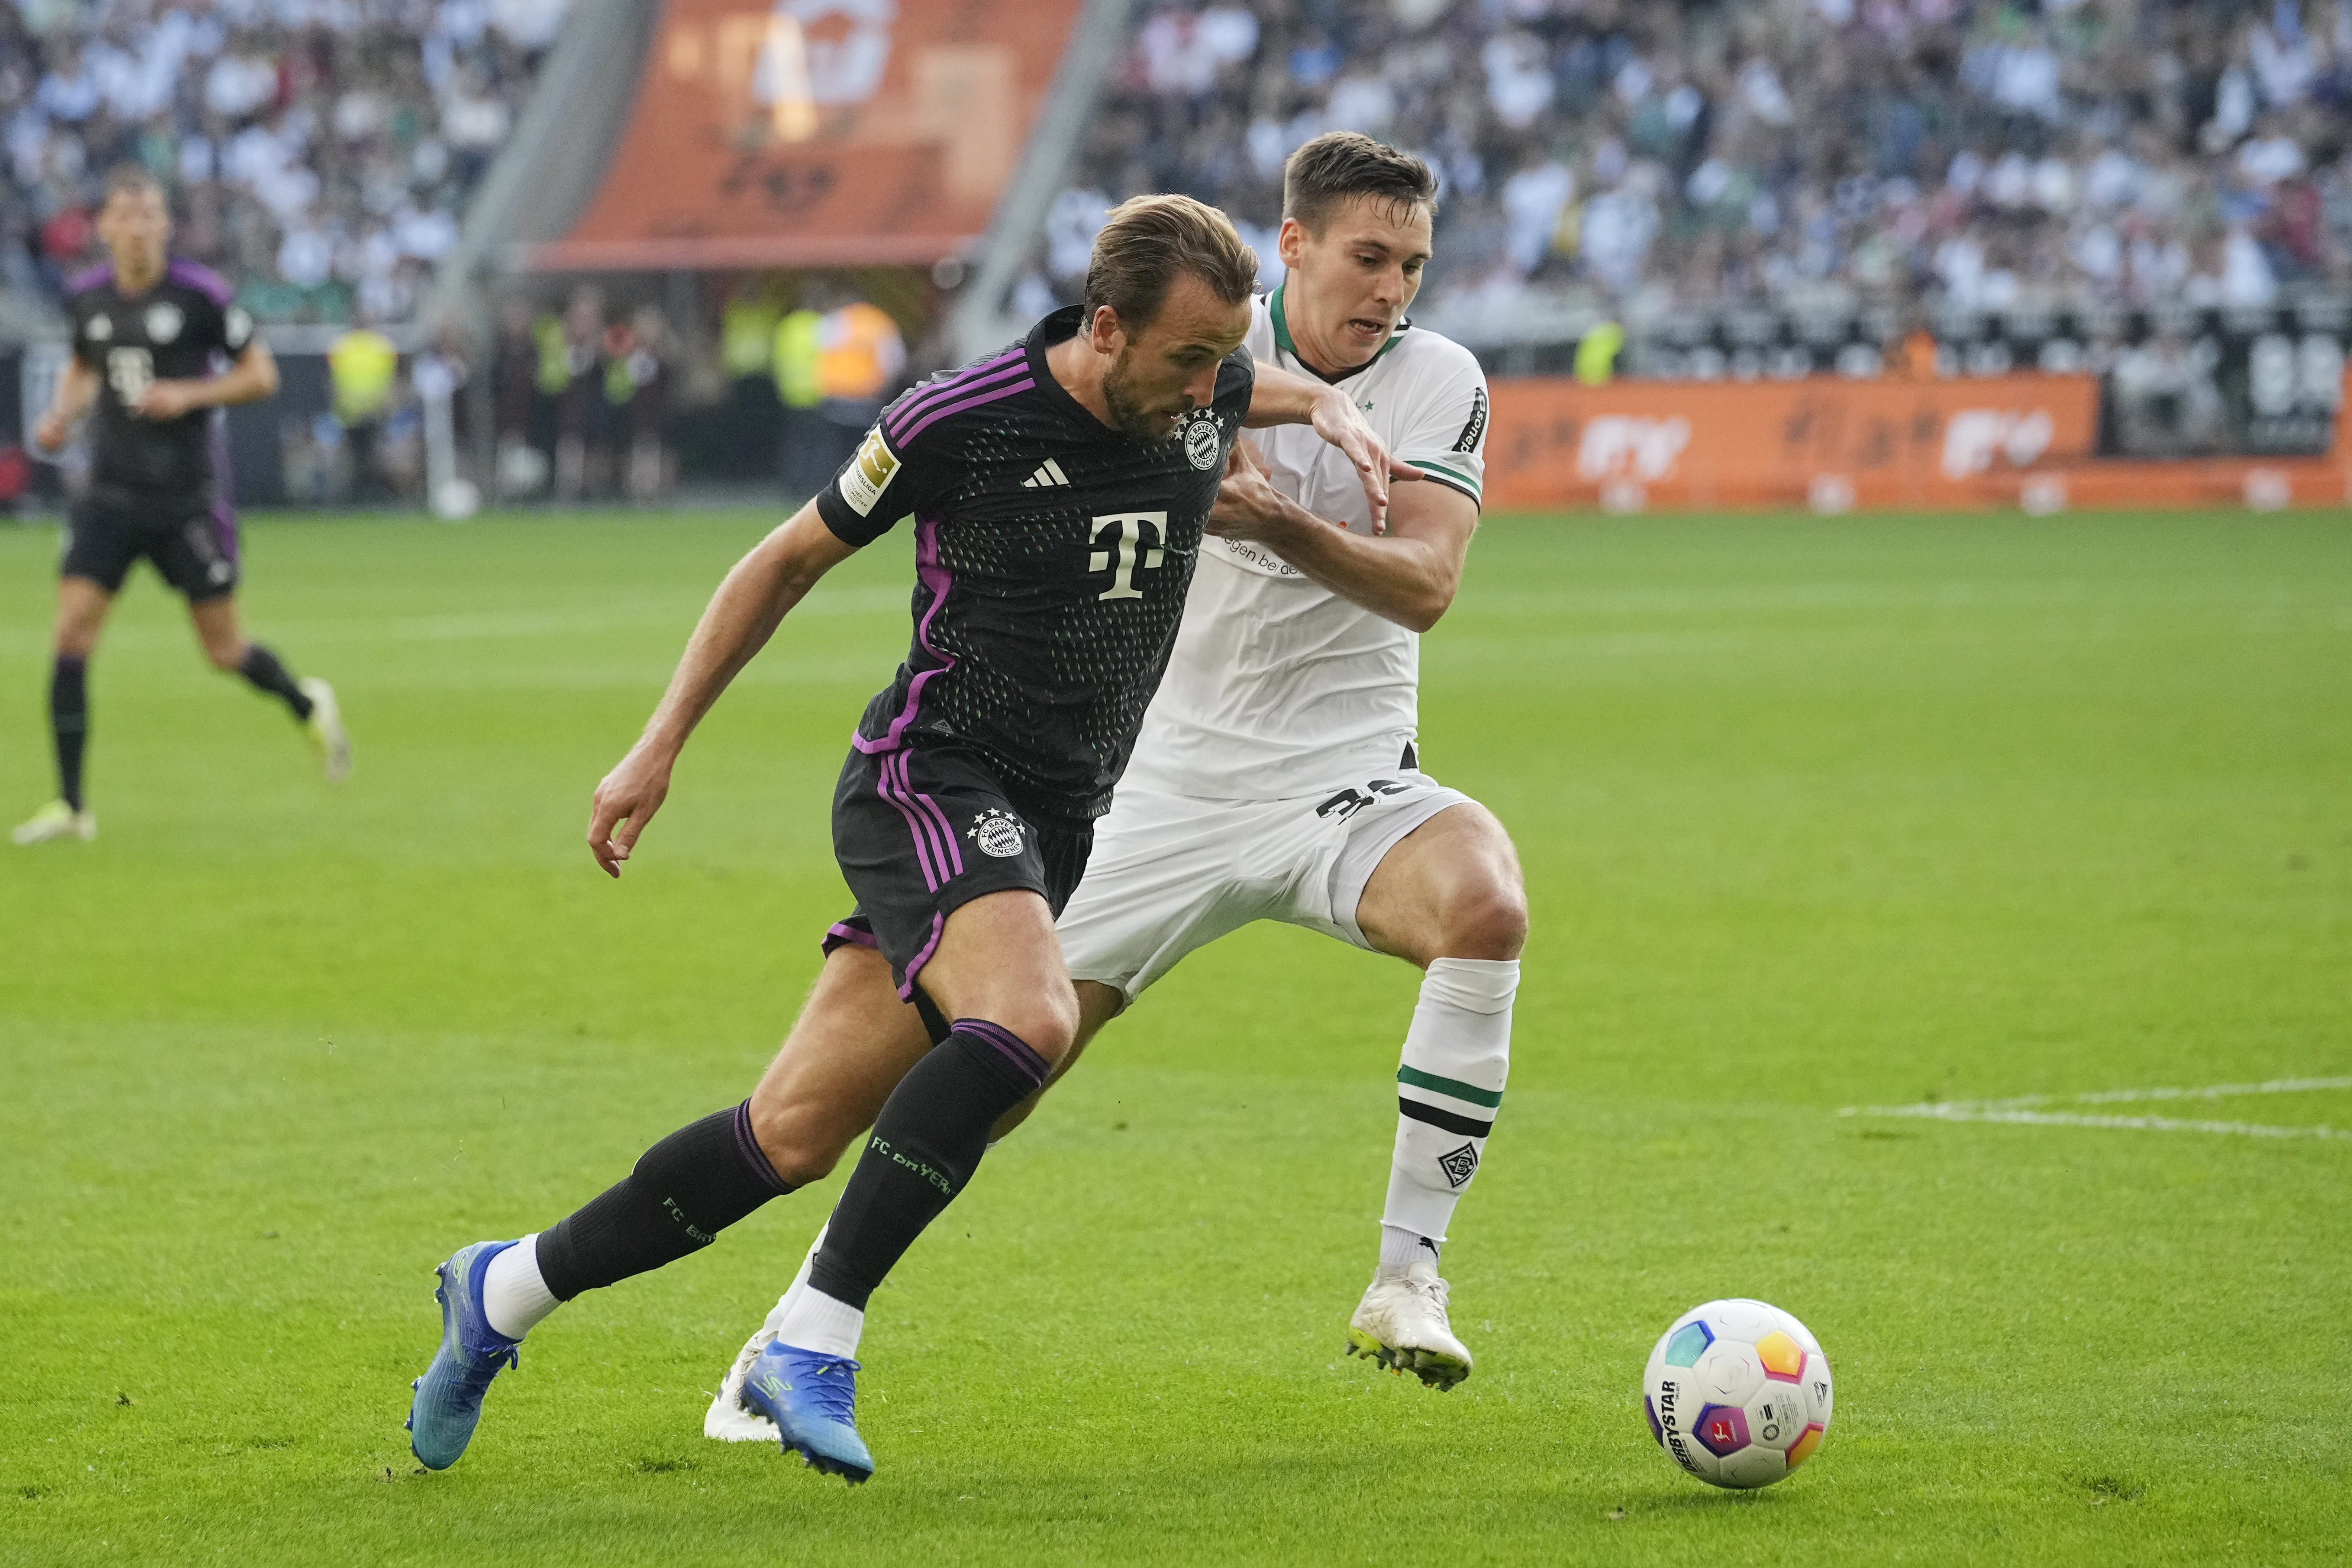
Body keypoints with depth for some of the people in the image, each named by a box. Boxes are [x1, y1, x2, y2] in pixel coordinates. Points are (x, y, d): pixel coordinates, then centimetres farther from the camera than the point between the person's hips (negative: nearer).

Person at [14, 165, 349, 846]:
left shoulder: (200, 293, -10)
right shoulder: (89, 296, 3)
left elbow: (261, 375, -3)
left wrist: (189, 395, -17)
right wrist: (60, 414, 2)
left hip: (190, 499, -3)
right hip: (112, 496, 3)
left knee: (225, 650, 4)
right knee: (71, 636, -10)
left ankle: (307, 705, 37)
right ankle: (70, 804, -3)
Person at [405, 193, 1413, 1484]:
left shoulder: (1200, 397, 0)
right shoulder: (959, 421, -15)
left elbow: (1286, 387, 28)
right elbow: (790, 559, 1)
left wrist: (1335, 412, 5)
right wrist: (660, 746, 2)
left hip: (1052, 829, 6)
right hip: (929, 782, -6)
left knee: (789, 1138, 2)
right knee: (1028, 1021, -34)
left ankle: (505, 1291, 18)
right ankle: (816, 1344, -27)